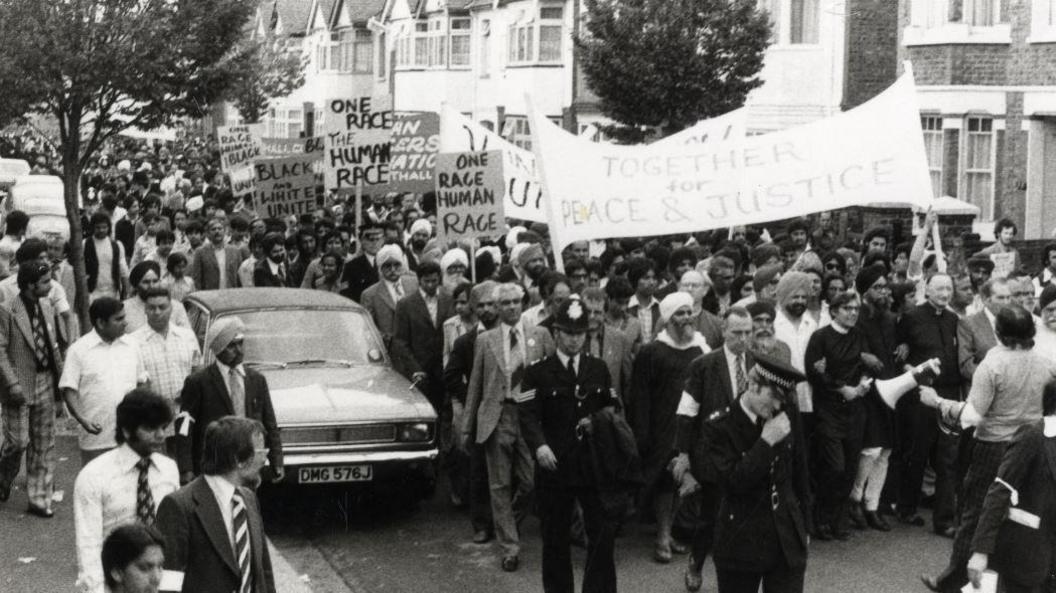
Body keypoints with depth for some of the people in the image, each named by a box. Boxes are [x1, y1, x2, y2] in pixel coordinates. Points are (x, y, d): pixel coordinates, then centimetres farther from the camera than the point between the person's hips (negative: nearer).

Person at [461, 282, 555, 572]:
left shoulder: (540, 336, 6)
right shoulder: (485, 340, 7)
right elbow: (475, 385, 9)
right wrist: (468, 427, 8)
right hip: (497, 417, 0)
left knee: (531, 481, -4)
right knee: (500, 486, 3)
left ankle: (510, 513, 29)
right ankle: (509, 548, 12)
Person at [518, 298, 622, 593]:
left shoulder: (599, 369, 11)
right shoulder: (538, 372, 0)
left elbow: (612, 407, 17)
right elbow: (528, 414, -9)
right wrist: (539, 445, -25)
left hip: (594, 462, 2)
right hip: (555, 464, -2)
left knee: (604, 532, -3)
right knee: (556, 538, 6)